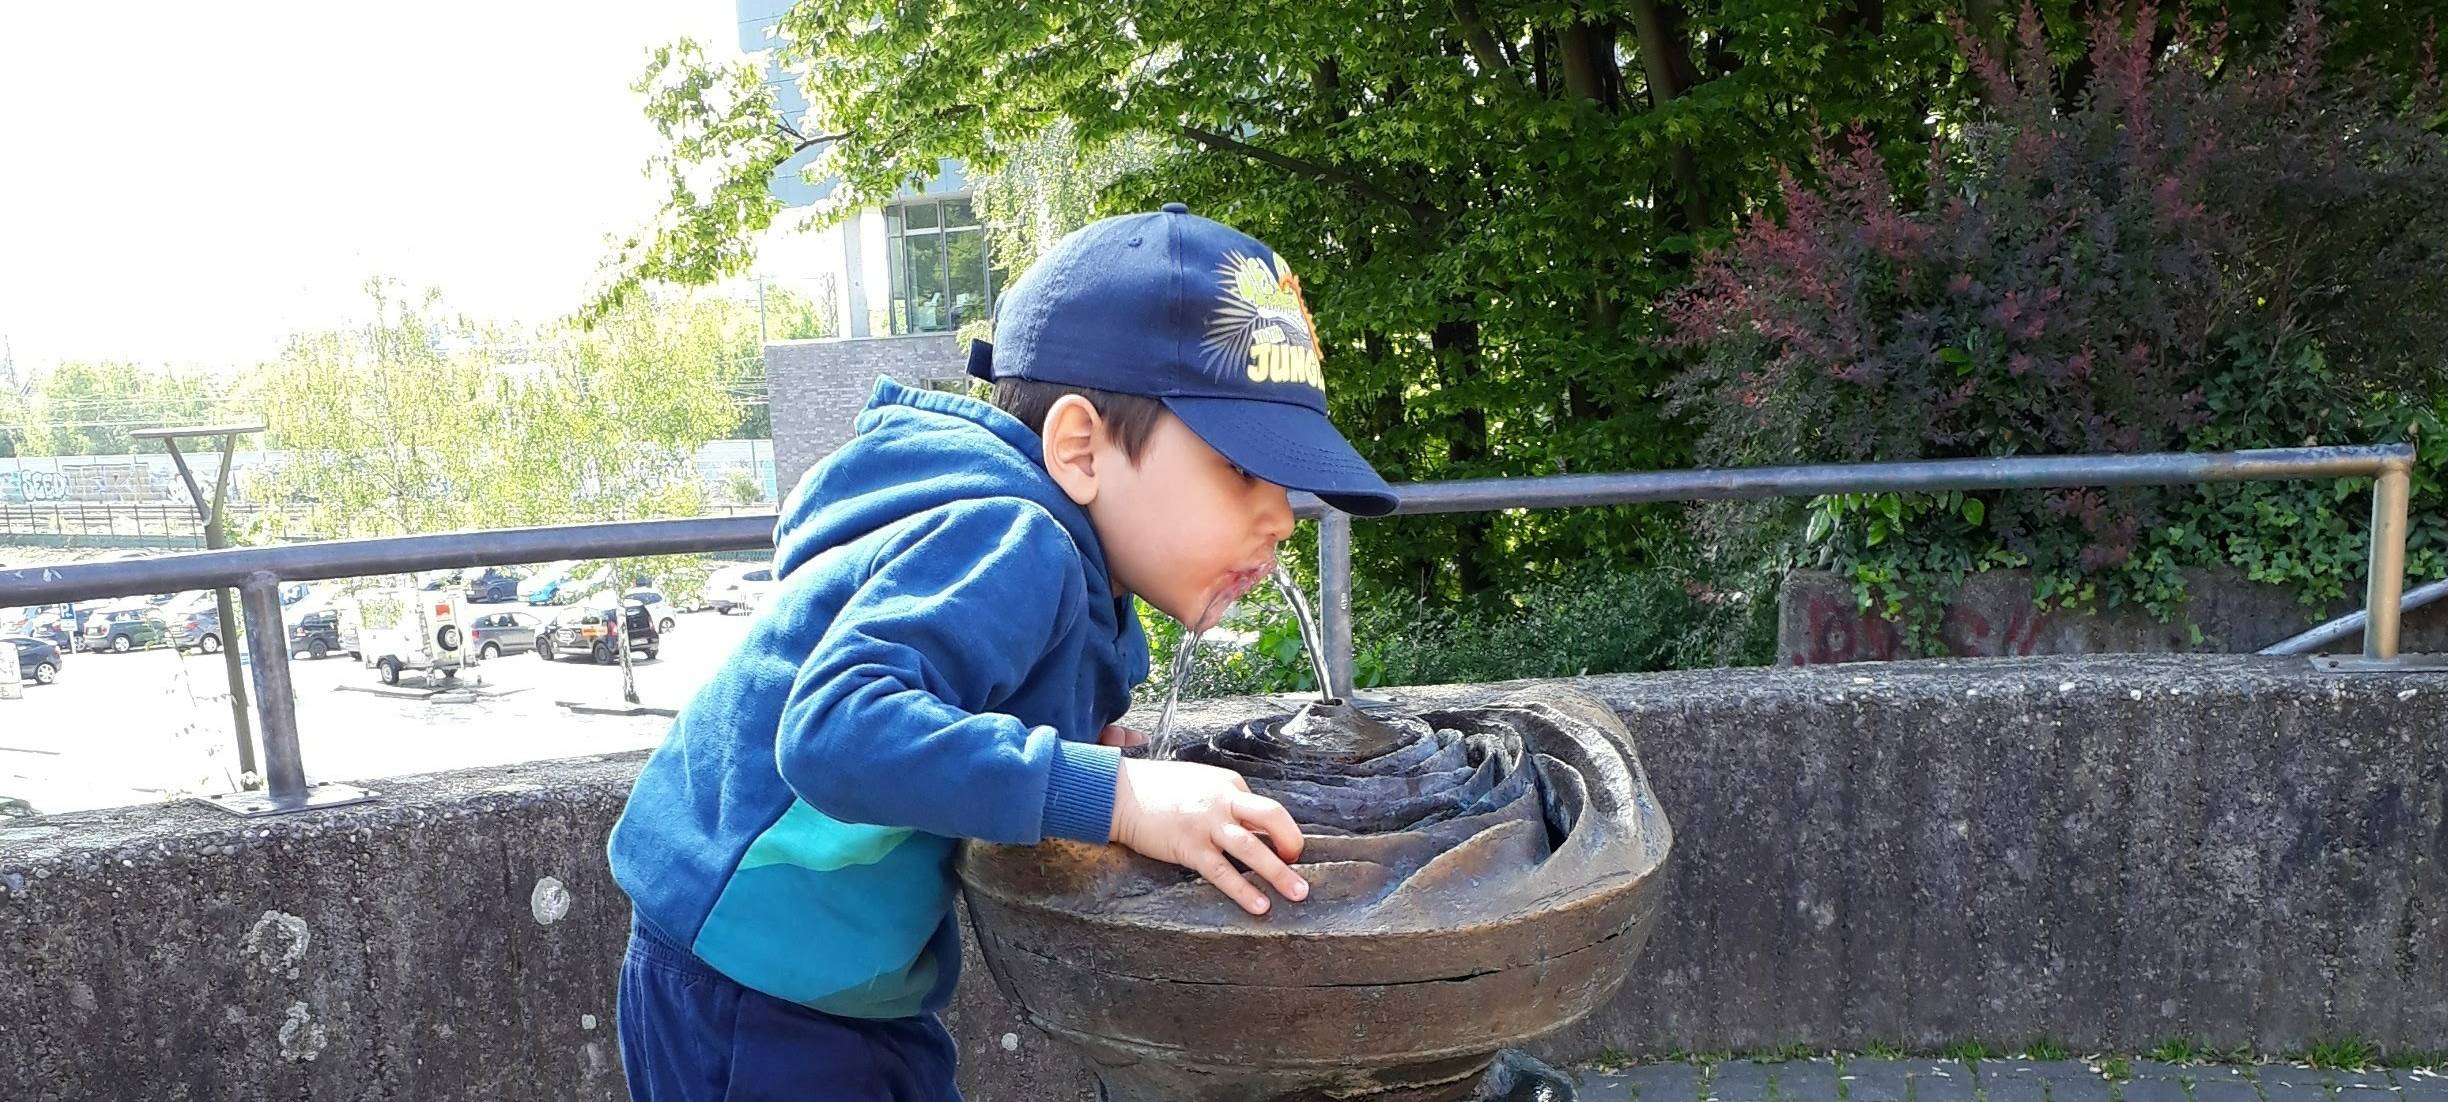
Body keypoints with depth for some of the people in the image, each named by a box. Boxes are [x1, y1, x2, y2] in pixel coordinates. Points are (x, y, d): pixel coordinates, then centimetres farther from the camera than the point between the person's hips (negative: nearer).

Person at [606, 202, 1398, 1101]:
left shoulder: (1072, 577, 1)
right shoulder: (1006, 547, -28)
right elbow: (835, 729, -41)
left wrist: (1075, 755, -6)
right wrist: (1111, 794, -42)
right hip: (753, 999, -8)